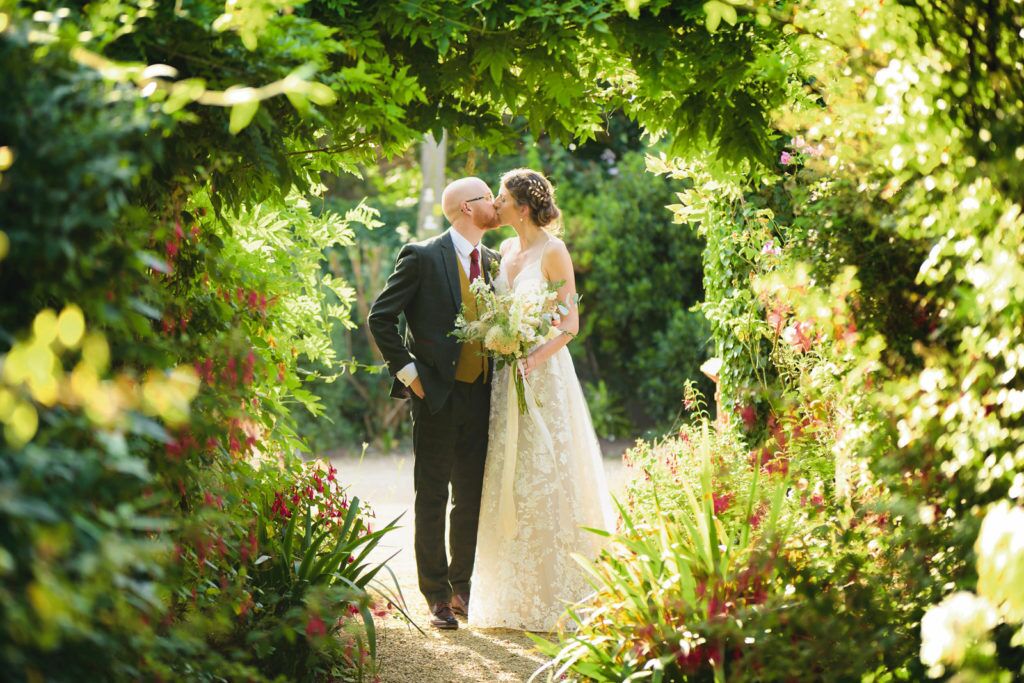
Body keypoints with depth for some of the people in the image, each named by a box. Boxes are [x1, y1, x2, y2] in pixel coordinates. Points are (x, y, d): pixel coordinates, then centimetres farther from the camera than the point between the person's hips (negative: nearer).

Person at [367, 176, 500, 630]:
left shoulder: (492, 261, 11)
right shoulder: (422, 257, -7)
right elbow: (381, 317, -6)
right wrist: (406, 371, -9)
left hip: (480, 396, 5)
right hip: (437, 394, -5)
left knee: (472, 499, 9)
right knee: (432, 499, 2)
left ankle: (462, 586, 22)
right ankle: (437, 596, 8)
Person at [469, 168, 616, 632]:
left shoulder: (553, 252, -8)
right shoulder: (505, 250, 13)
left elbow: (570, 323, -11)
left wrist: (535, 358, -24)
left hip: (544, 372, -7)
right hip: (506, 374, 7)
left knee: (546, 479, -6)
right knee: (508, 483, 6)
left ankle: (556, 597, 1)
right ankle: (514, 597, 13)